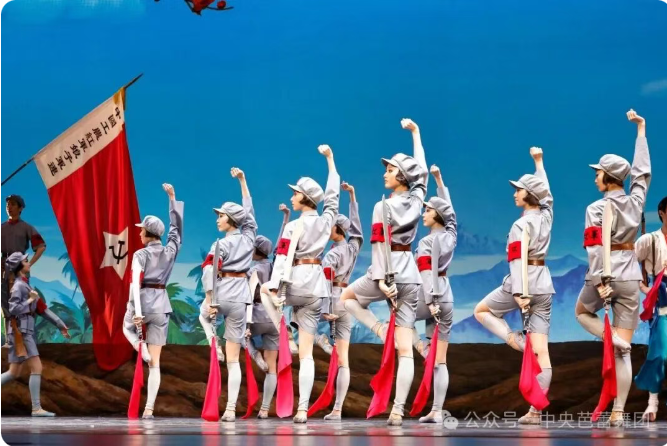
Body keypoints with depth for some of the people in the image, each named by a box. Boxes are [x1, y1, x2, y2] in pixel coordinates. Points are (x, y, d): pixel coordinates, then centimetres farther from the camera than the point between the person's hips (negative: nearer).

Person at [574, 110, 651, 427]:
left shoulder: (596, 209, -8)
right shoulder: (635, 200, 3)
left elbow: (595, 248, -16)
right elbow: (643, 171, 16)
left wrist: (599, 282, -19)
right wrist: (641, 129, 23)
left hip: (605, 276, -4)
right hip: (631, 278, 4)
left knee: (582, 312, 30)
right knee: (624, 352, 3)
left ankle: (613, 339, 0)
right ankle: (618, 412, -2)